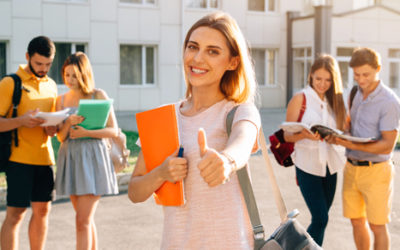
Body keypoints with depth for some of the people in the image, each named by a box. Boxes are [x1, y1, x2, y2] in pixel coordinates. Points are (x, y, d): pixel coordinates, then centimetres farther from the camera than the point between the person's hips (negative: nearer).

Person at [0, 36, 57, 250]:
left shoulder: (51, 85, 15)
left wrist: (52, 127, 1)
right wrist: (21, 121, -25)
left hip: (44, 157, 6)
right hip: (19, 158, -6)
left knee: (42, 210, 9)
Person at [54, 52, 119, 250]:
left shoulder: (98, 95, -1)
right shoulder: (62, 100, 10)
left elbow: (113, 130, -4)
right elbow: (61, 137, 6)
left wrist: (86, 132, -18)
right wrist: (69, 123, -14)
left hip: (92, 157, -5)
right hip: (70, 158, 5)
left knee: (83, 221, -10)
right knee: (86, 219, 11)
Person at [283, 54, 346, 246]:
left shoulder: (334, 100, 8)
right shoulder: (300, 99, -7)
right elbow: (287, 135, -8)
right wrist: (304, 135, -27)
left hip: (330, 165, 5)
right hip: (308, 165, -5)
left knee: (321, 218, 12)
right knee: (320, 218, -10)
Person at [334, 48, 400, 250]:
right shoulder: (357, 94, 7)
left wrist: (353, 145, -28)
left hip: (375, 171, -6)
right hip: (352, 167, 7)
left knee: (377, 225, 3)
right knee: (357, 221, 13)